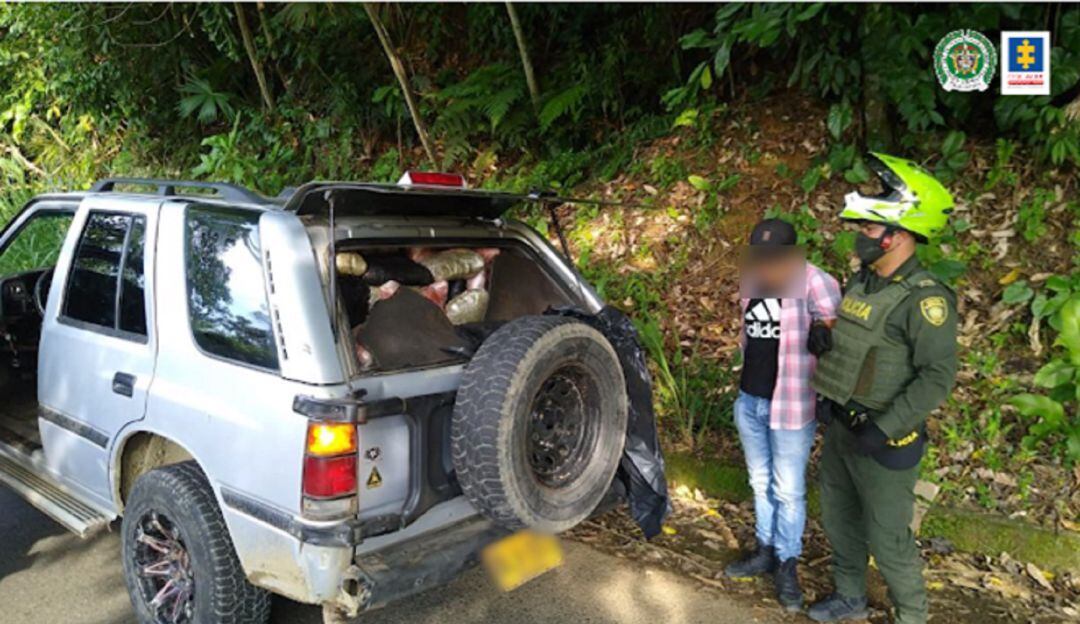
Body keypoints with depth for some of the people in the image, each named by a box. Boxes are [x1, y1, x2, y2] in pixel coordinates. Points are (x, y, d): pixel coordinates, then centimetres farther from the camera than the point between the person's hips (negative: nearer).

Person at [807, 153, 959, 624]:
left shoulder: (924, 298, -20)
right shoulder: (860, 282, 4)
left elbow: (937, 376, -23)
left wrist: (884, 429, -25)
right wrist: (825, 394, 8)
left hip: (883, 438, -8)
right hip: (841, 426, 8)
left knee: (887, 536, 5)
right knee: (839, 516, 21)